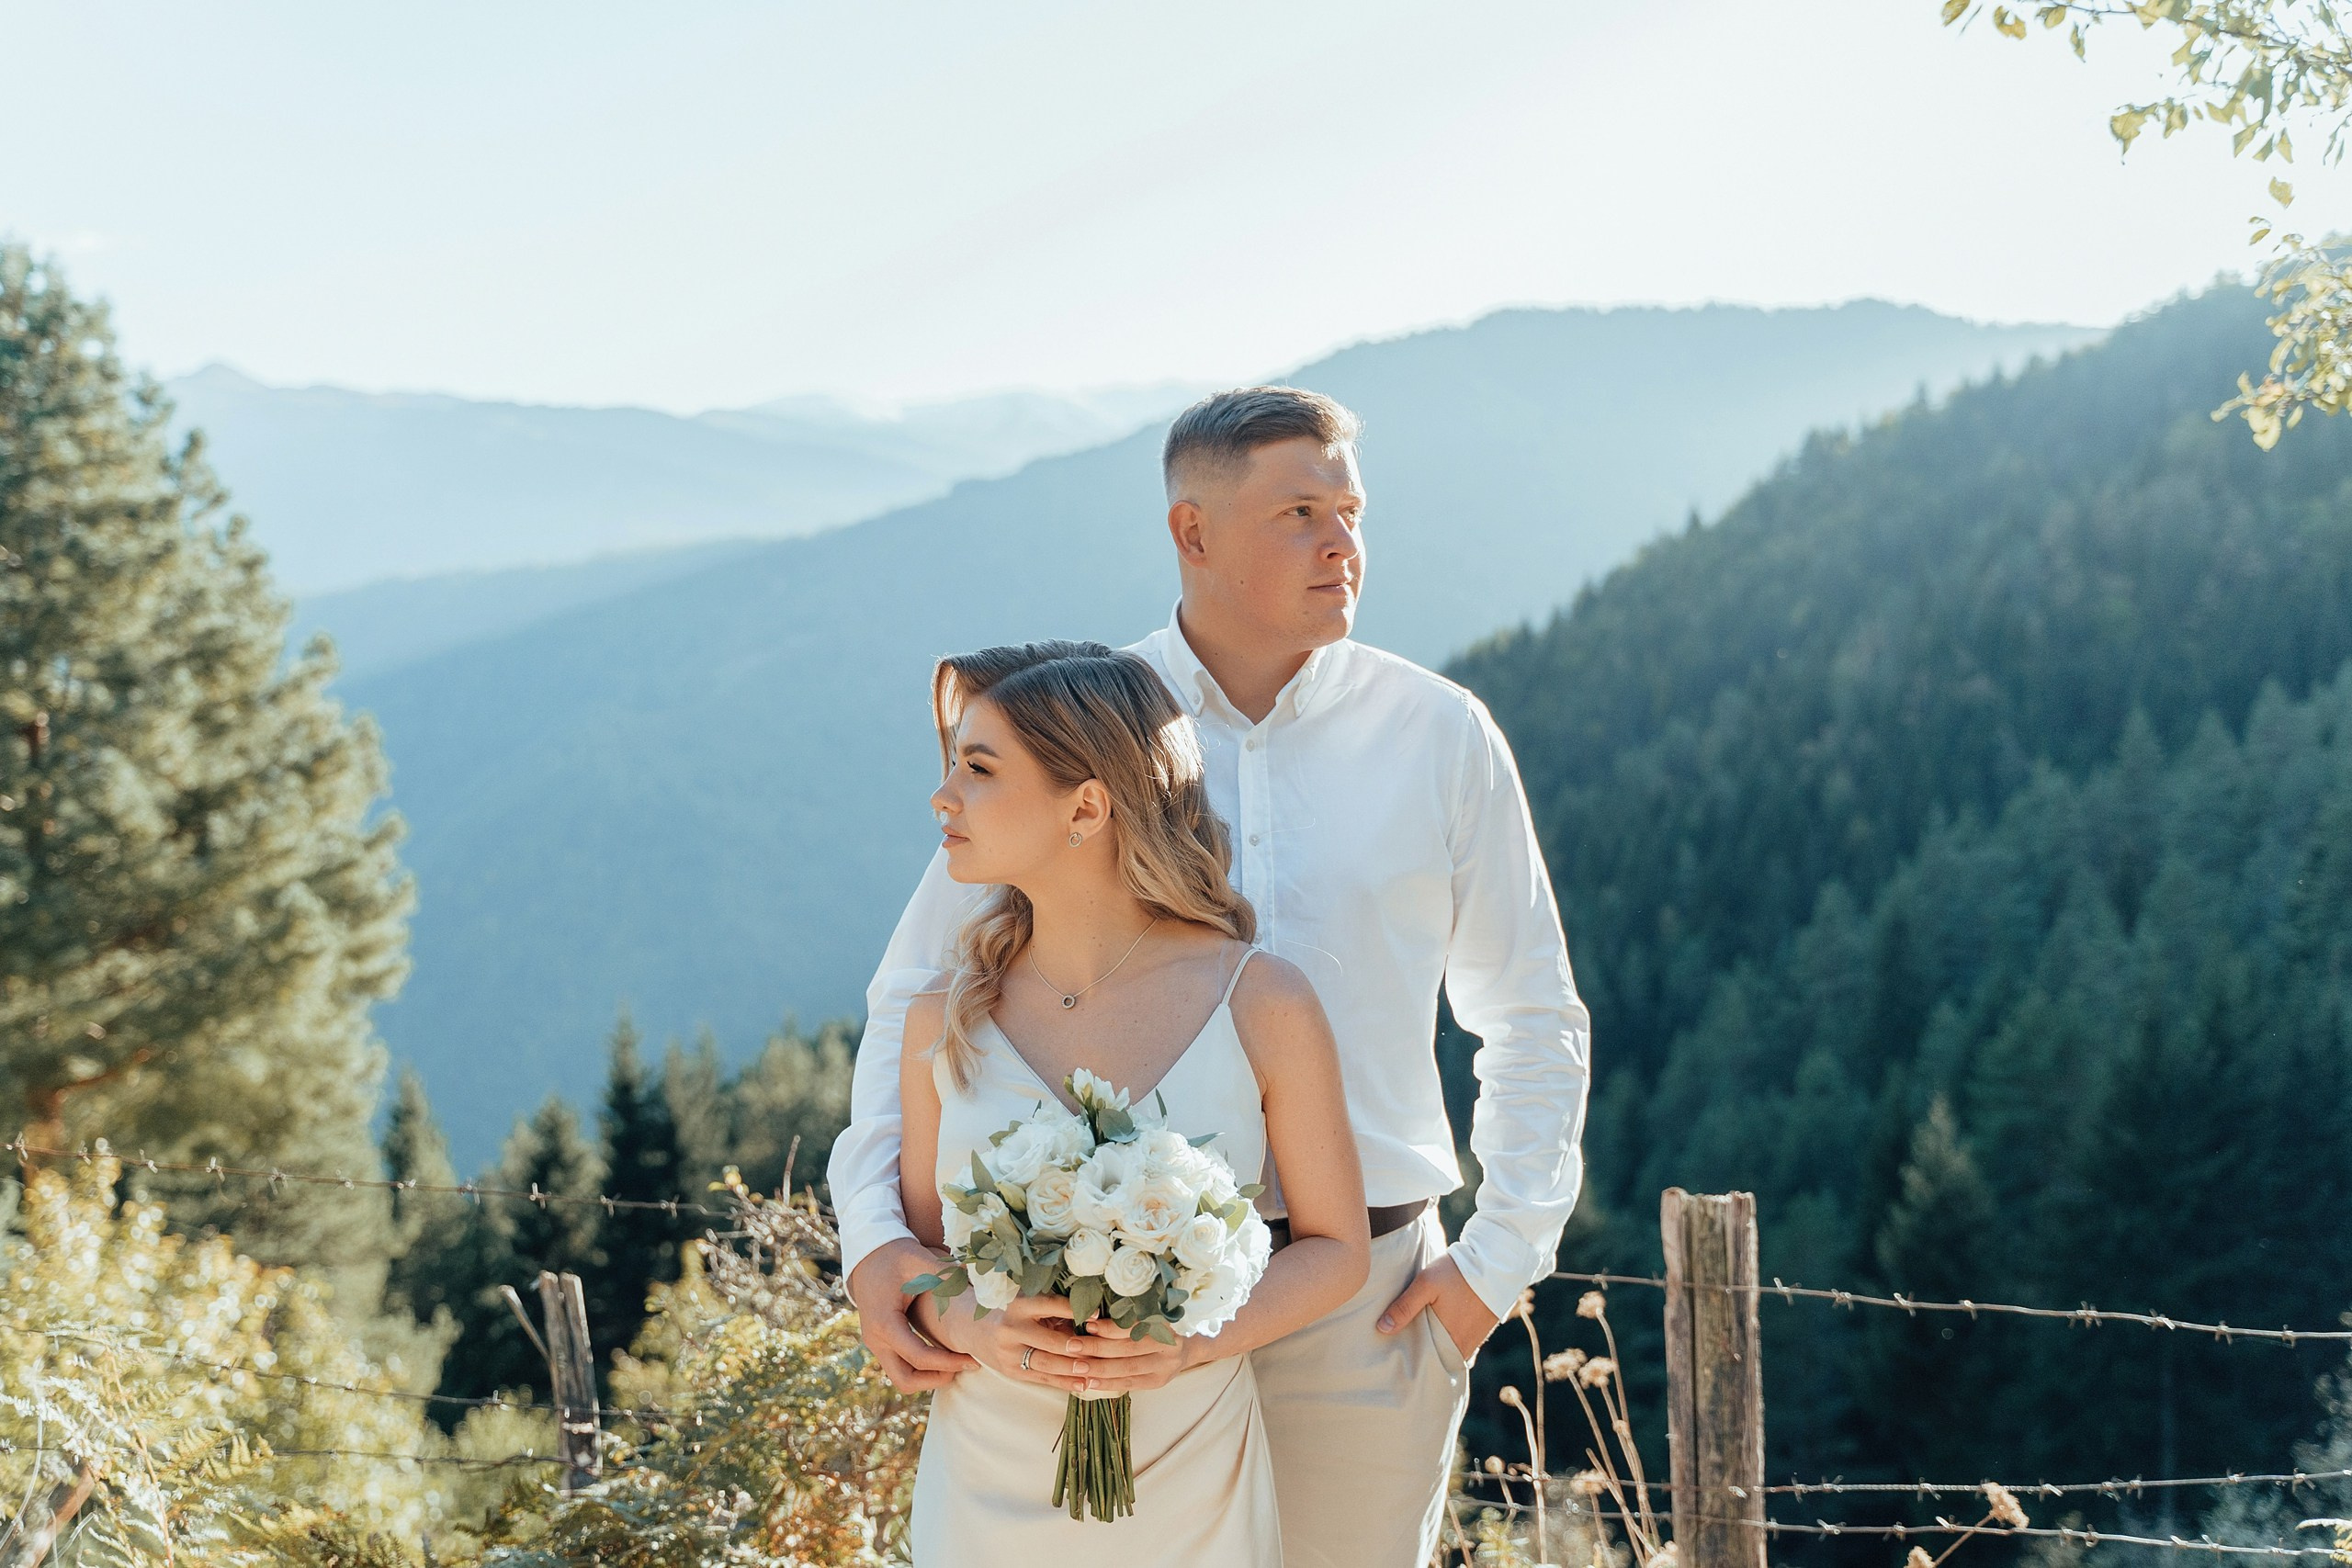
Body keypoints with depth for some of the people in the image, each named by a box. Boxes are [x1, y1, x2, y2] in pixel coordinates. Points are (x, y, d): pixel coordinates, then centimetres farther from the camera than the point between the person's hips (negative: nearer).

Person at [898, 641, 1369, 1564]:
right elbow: (917, 1251, 6)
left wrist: (1196, 1341, -16)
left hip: (1190, 1493, -1)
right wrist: (973, 1327, -15)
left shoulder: (1265, 1008, -9)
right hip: (988, 1487, 1)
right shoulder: (944, 1021, -3)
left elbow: (1336, 1246, 0)